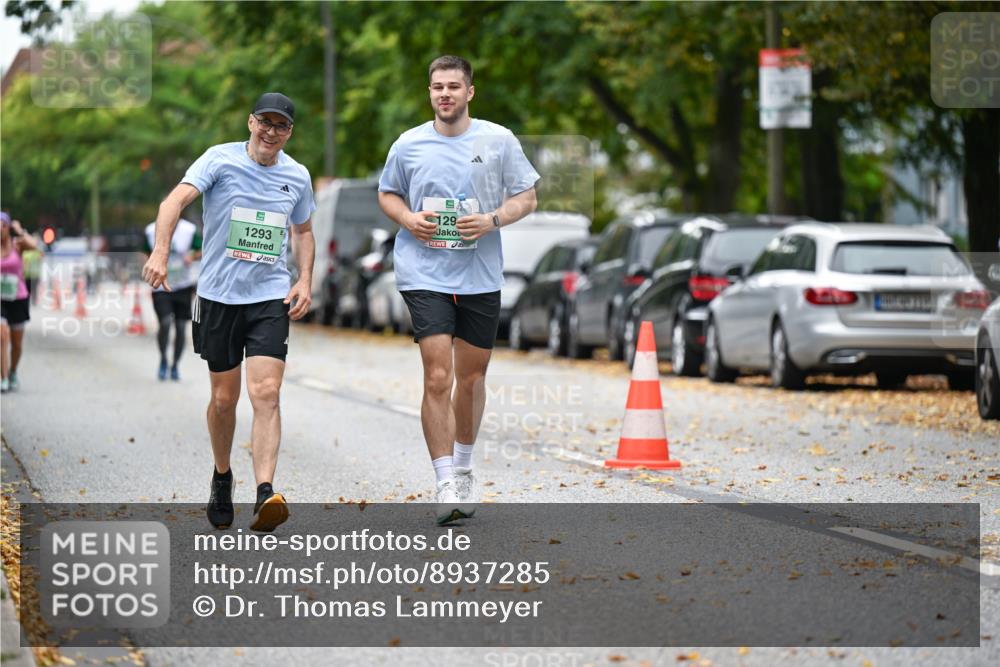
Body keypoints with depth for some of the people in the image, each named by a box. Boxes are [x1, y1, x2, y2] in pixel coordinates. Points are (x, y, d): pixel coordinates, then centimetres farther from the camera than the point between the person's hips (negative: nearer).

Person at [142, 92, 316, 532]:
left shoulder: (297, 176, 7)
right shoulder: (221, 160, -5)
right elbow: (176, 200, -17)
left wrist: (305, 280, 8)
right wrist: (160, 253, -33)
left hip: (271, 298, 1)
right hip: (219, 296, -1)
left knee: (266, 393, -15)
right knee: (224, 399, 8)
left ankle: (265, 495, -24)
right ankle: (222, 479, 33)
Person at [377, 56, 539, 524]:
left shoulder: (499, 141, 1)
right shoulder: (408, 145, 3)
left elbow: (526, 198, 6)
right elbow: (387, 194, 16)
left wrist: (493, 220, -13)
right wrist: (407, 219, -5)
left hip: (481, 278, 1)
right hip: (424, 276, -1)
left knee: (471, 378, 11)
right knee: (438, 378, -12)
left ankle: (463, 468, 32)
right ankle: (445, 484, -11)